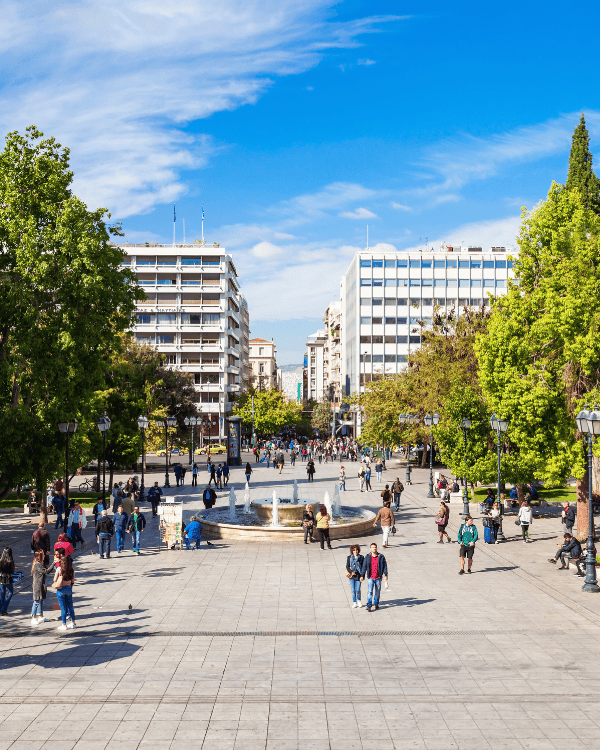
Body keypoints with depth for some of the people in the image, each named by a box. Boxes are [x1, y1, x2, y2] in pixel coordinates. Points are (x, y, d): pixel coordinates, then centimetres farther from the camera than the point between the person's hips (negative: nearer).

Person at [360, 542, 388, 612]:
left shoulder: (381, 557, 0)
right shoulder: (367, 557, 0)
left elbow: (385, 566, 2)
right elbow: (364, 566, 3)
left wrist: (385, 575, -5)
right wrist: (362, 575, 0)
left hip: (378, 578, 1)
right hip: (370, 578, -1)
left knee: (377, 591, 11)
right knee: (370, 591, -9)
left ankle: (376, 603, 29)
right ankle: (368, 605, -7)